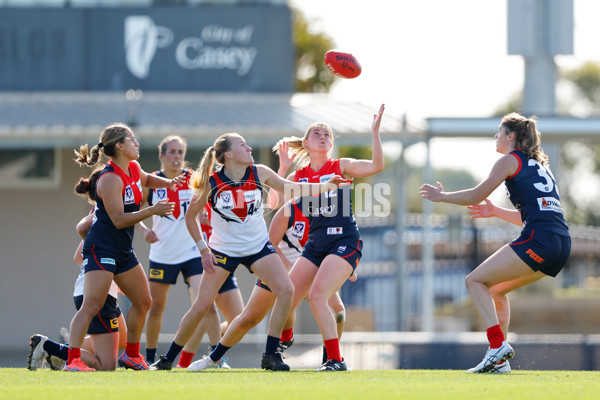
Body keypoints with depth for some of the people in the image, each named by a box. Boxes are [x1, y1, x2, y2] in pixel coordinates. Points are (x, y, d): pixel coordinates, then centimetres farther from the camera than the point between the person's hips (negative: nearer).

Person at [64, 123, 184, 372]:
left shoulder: (133, 169, 9)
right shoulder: (110, 179, -19)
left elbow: (146, 180, 34)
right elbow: (118, 220, -23)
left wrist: (168, 183, 16)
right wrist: (152, 211, -28)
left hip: (123, 250, 10)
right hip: (101, 248, -10)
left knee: (143, 302, 14)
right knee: (92, 305, -18)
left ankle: (131, 354, 28)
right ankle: (73, 359, -23)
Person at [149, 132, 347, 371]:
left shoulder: (259, 173, -8)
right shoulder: (211, 183, -15)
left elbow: (292, 188, 4)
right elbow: (191, 216, -2)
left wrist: (327, 185, -7)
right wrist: (203, 250, -7)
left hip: (258, 246, 3)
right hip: (223, 250, -3)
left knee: (286, 290, -18)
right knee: (201, 307, -7)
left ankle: (271, 355, -12)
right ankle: (168, 359, 10)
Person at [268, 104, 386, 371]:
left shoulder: (341, 167, 0)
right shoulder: (298, 176, 11)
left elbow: (376, 166, -15)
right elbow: (274, 203, -1)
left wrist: (375, 132, -22)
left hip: (344, 242, -5)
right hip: (315, 245, 5)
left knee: (317, 296, -23)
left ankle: (336, 360, -17)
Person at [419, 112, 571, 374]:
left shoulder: (510, 160, 2)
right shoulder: (538, 164, 27)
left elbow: (475, 196, 0)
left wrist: (440, 196, 13)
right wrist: (496, 212, 34)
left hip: (538, 240, -9)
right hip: (561, 244, 9)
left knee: (475, 281, -2)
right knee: (496, 289, 21)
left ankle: (498, 345, -18)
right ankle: (500, 360, 12)